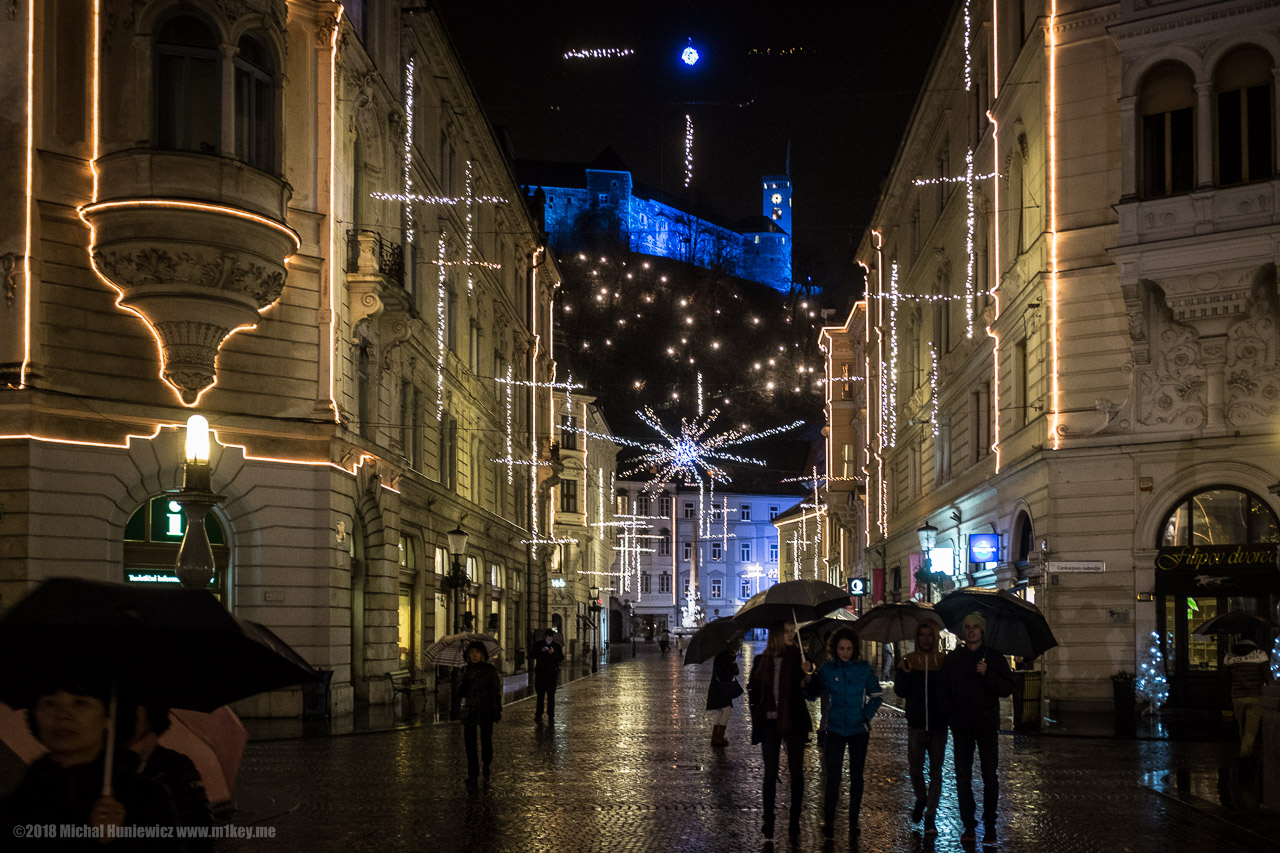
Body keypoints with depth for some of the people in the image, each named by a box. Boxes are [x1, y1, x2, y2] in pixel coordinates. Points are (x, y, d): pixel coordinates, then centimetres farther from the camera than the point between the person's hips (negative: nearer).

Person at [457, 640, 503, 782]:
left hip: (486, 710, -2)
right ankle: (472, 773, 6)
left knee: (486, 738, 2)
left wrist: (497, 710, -3)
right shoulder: (466, 670, 7)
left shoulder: (490, 670, 0)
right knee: (469, 741, -1)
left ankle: (486, 764, 30)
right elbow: (460, 691, 7)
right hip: (469, 710, 2)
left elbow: (496, 690, 1)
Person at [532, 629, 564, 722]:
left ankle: (551, 715, 4)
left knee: (551, 696, 0)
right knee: (540, 695, 3)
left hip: (552, 674, 0)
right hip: (540, 674, 1)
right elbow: (533, 655, 0)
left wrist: (553, 653, -18)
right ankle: (538, 715, 8)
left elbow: (561, 659, -1)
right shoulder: (539, 645, 6)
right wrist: (541, 651, -16)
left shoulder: (557, 646, 4)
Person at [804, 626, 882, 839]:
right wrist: (807, 680, -18)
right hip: (836, 729, -1)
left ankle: (854, 820, 19)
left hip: (858, 729, 1)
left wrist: (866, 716, -4)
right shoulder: (827, 669, -2)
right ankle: (828, 820, 4)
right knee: (833, 775, -5)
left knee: (856, 775, 8)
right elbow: (812, 694, 2)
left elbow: (876, 695, 8)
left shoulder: (863, 668, -1)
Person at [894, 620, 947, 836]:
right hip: (916, 724, 1)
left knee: (936, 770, 0)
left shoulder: (944, 661, 1)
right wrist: (905, 673, -19)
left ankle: (930, 816, 4)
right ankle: (921, 799, 34)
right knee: (915, 768, 4)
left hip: (938, 723, -1)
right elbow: (900, 692, -4)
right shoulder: (909, 661, 3)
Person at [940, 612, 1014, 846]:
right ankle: (968, 825, 9)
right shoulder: (952, 660, 9)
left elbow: (1008, 689, -2)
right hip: (961, 726, 1)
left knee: (989, 776, -2)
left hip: (987, 724, -1)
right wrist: (951, 716, -4)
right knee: (962, 778, 1)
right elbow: (944, 692, 9)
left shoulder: (994, 658, 5)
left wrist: (987, 675, -16)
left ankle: (989, 825, 4)